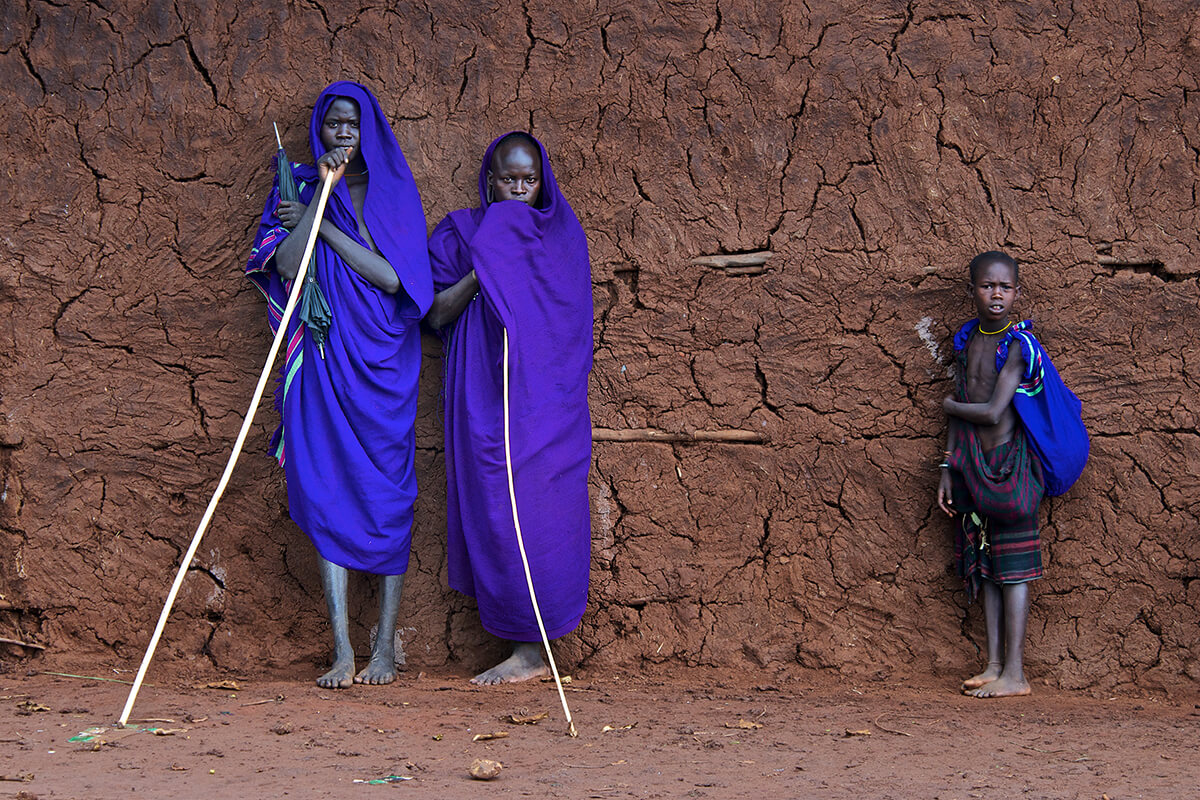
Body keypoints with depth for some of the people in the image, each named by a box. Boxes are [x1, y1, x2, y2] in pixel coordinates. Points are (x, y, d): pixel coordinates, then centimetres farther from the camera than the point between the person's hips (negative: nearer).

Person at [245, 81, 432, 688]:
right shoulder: (300, 189, 9)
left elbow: (392, 276, -9)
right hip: (323, 359, 1)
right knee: (327, 495, -6)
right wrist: (321, 193, -11)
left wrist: (325, 225, -9)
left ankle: (385, 649, 5)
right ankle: (342, 653, -6)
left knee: (386, 499, -2)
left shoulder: (392, 192, 6)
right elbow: (285, 268, -8)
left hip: (382, 363, -1)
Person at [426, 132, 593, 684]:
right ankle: (528, 648, 0)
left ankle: (530, 650, -6)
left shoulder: (562, 234, 11)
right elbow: (436, 315, 2)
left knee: (537, 508, -9)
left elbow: (574, 317, 4)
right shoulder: (462, 233, 11)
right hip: (485, 397, 1)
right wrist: (482, 269, -13)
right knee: (493, 507, -4)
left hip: (545, 397, -1)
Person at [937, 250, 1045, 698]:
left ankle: (1014, 673, -3)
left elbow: (993, 412, -20)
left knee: (1012, 568, -5)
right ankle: (994, 665, 13)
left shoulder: (1018, 345, -13)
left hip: (1010, 462, -7)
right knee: (985, 568, 8)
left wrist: (951, 405, -3)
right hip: (973, 466, 7)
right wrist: (948, 469, 11)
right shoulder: (967, 340, 9)